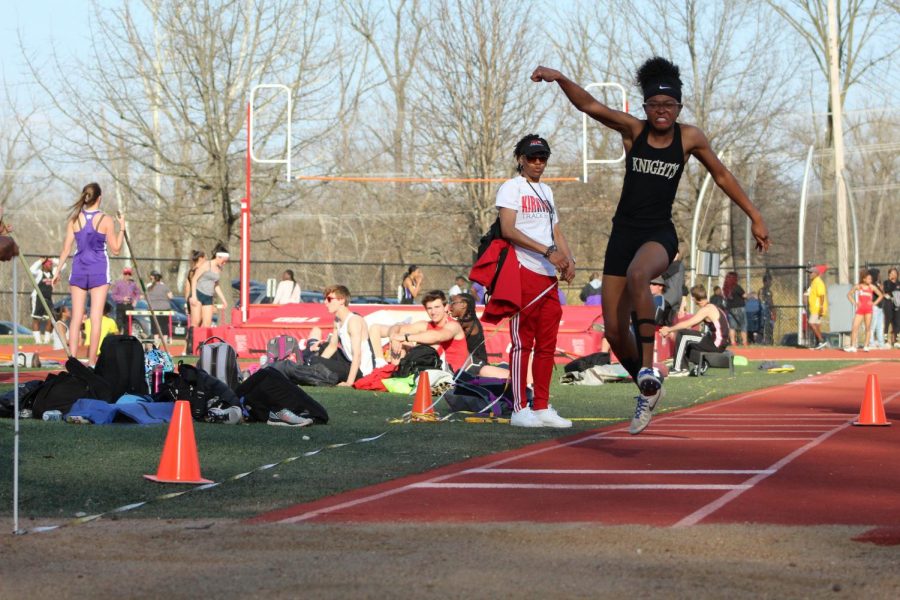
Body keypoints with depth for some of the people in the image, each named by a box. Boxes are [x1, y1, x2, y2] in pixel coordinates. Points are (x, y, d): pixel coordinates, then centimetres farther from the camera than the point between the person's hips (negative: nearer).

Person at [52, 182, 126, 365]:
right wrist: (122, 228, 10)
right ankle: (91, 361, -2)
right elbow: (115, 249, 0)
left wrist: (58, 271, 9)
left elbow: (66, 248, 1)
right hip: (99, 271, -2)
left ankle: (72, 359, 1)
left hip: (79, 269, 2)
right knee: (96, 319, 0)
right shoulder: (106, 221, -7)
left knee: (76, 318, 6)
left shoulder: (74, 219, -1)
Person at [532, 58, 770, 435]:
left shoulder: (689, 138, 1)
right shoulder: (632, 130, 1)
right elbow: (589, 105, -11)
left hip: (660, 235, -3)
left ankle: (648, 367, -37)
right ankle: (647, 390, 26)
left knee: (637, 274, -39)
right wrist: (559, 78, -29)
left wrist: (755, 217, 13)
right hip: (624, 233, 3)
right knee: (615, 333, 0)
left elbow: (722, 177, 13)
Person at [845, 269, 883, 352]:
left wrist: (874, 303, 0)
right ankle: (852, 346, -2)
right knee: (854, 327, -6)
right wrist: (854, 303, 1)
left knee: (868, 328, 0)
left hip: (868, 309, 0)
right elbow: (849, 294, 11)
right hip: (860, 309, 0)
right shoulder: (858, 286, 2)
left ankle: (866, 346, 5)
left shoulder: (872, 287, 3)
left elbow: (880, 295, 10)